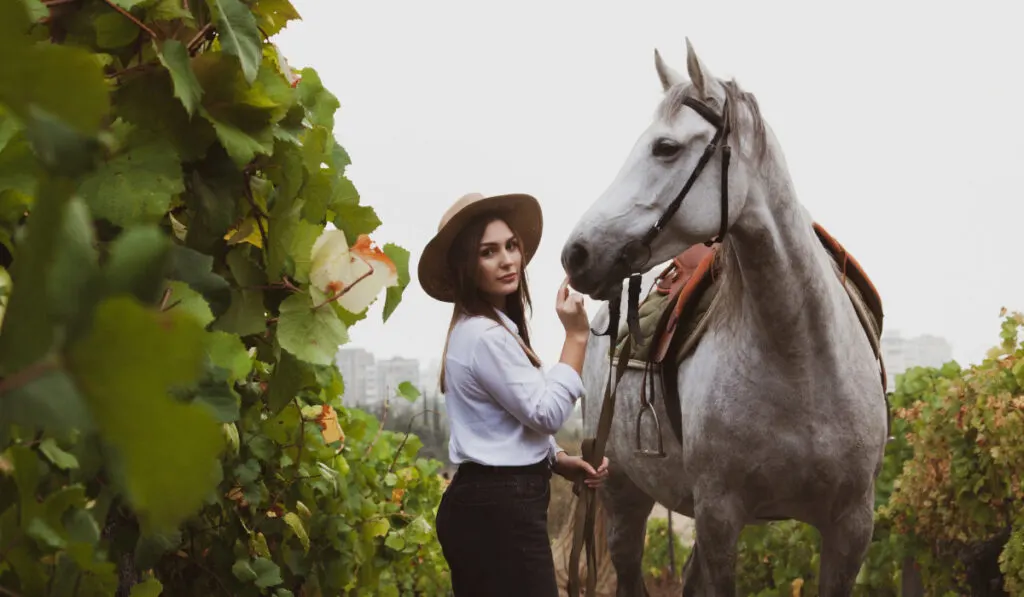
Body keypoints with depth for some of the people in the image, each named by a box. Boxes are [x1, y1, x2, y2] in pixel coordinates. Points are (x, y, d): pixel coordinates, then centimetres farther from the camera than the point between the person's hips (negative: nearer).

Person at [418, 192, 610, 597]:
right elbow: (546, 413, -14)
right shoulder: (484, 335, -16)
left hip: (486, 504, 10)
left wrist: (561, 462, 8)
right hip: (499, 512, -10)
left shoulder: (490, 329, 16)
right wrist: (576, 336, -11)